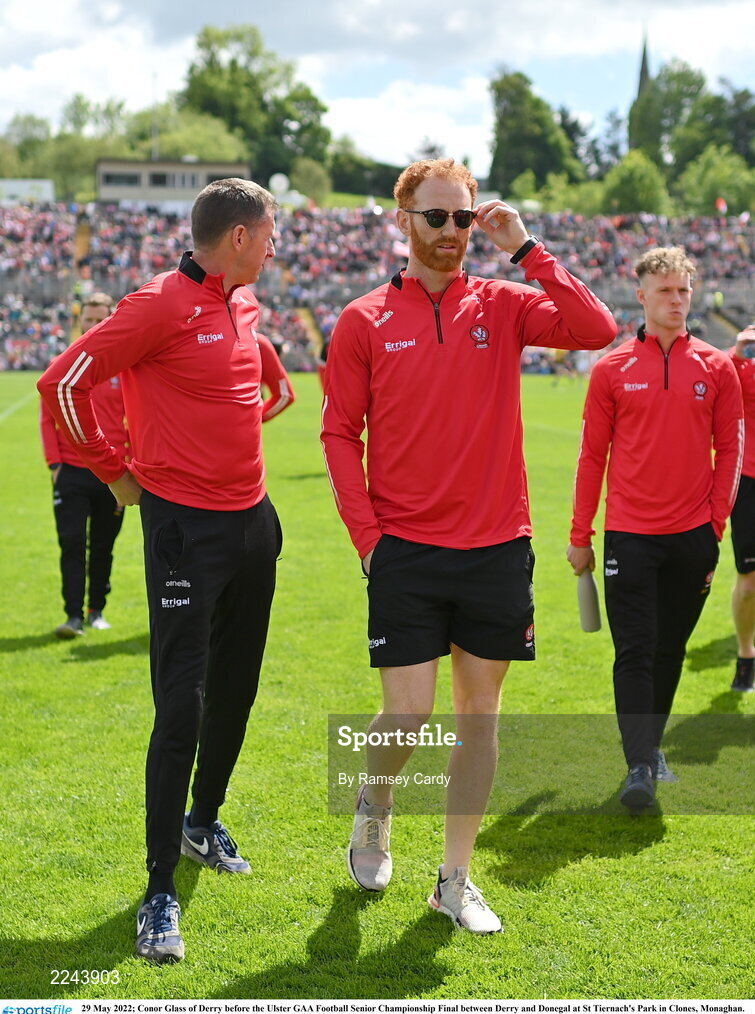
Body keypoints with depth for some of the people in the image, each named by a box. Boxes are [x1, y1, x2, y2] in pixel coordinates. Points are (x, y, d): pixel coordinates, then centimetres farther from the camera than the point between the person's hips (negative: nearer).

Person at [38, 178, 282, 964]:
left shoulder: (243, 304, 9)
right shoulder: (162, 305, -16)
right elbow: (62, 383, -13)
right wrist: (115, 472, -5)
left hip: (252, 518, 8)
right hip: (186, 527, -8)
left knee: (236, 690, 17)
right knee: (181, 707, -8)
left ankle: (203, 823, 39)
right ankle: (160, 895, -2)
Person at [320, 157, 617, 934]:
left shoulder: (502, 307, 4)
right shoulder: (365, 321, 1)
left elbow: (597, 330, -12)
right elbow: (339, 432, 1)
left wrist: (525, 249, -11)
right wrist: (367, 535, -6)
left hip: (497, 548, 2)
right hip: (406, 551, -2)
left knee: (480, 711, 7)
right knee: (408, 715, -4)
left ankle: (455, 879, 19)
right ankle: (376, 800, 30)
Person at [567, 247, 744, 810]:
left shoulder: (716, 368, 4)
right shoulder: (612, 370, 1)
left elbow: (730, 448, 8)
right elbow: (593, 455, 5)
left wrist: (717, 523, 1)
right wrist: (580, 535, 5)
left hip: (693, 535, 2)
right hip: (630, 533, -2)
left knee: (670, 649, 12)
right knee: (634, 652, -7)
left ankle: (651, 745, 28)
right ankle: (640, 766, -7)